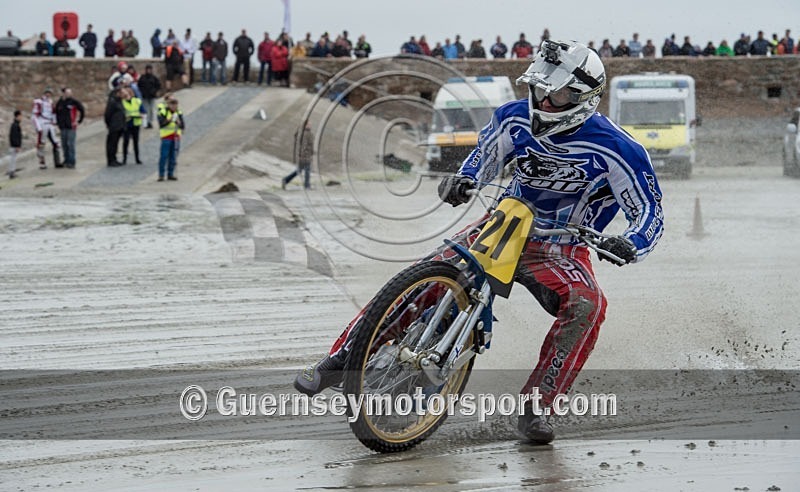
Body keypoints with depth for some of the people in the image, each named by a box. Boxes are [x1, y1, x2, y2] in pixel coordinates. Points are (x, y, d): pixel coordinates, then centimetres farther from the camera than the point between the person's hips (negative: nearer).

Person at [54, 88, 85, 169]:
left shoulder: (74, 101, -5)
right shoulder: (59, 103, 8)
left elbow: (82, 110, -3)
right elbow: (57, 113, 23)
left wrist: (78, 121, -2)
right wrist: (58, 123, 17)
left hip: (71, 126, -5)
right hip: (63, 127, 5)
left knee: (70, 144, -8)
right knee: (64, 144, 7)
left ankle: (71, 162, -6)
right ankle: (66, 161, 16)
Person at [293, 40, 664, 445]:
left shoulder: (611, 149, -19)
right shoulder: (516, 119, -6)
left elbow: (650, 211, -14)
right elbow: (485, 156, 13)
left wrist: (629, 245, -36)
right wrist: (462, 179, -10)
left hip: (560, 248, -3)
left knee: (587, 305, -34)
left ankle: (533, 407, -26)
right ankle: (339, 360, -9)